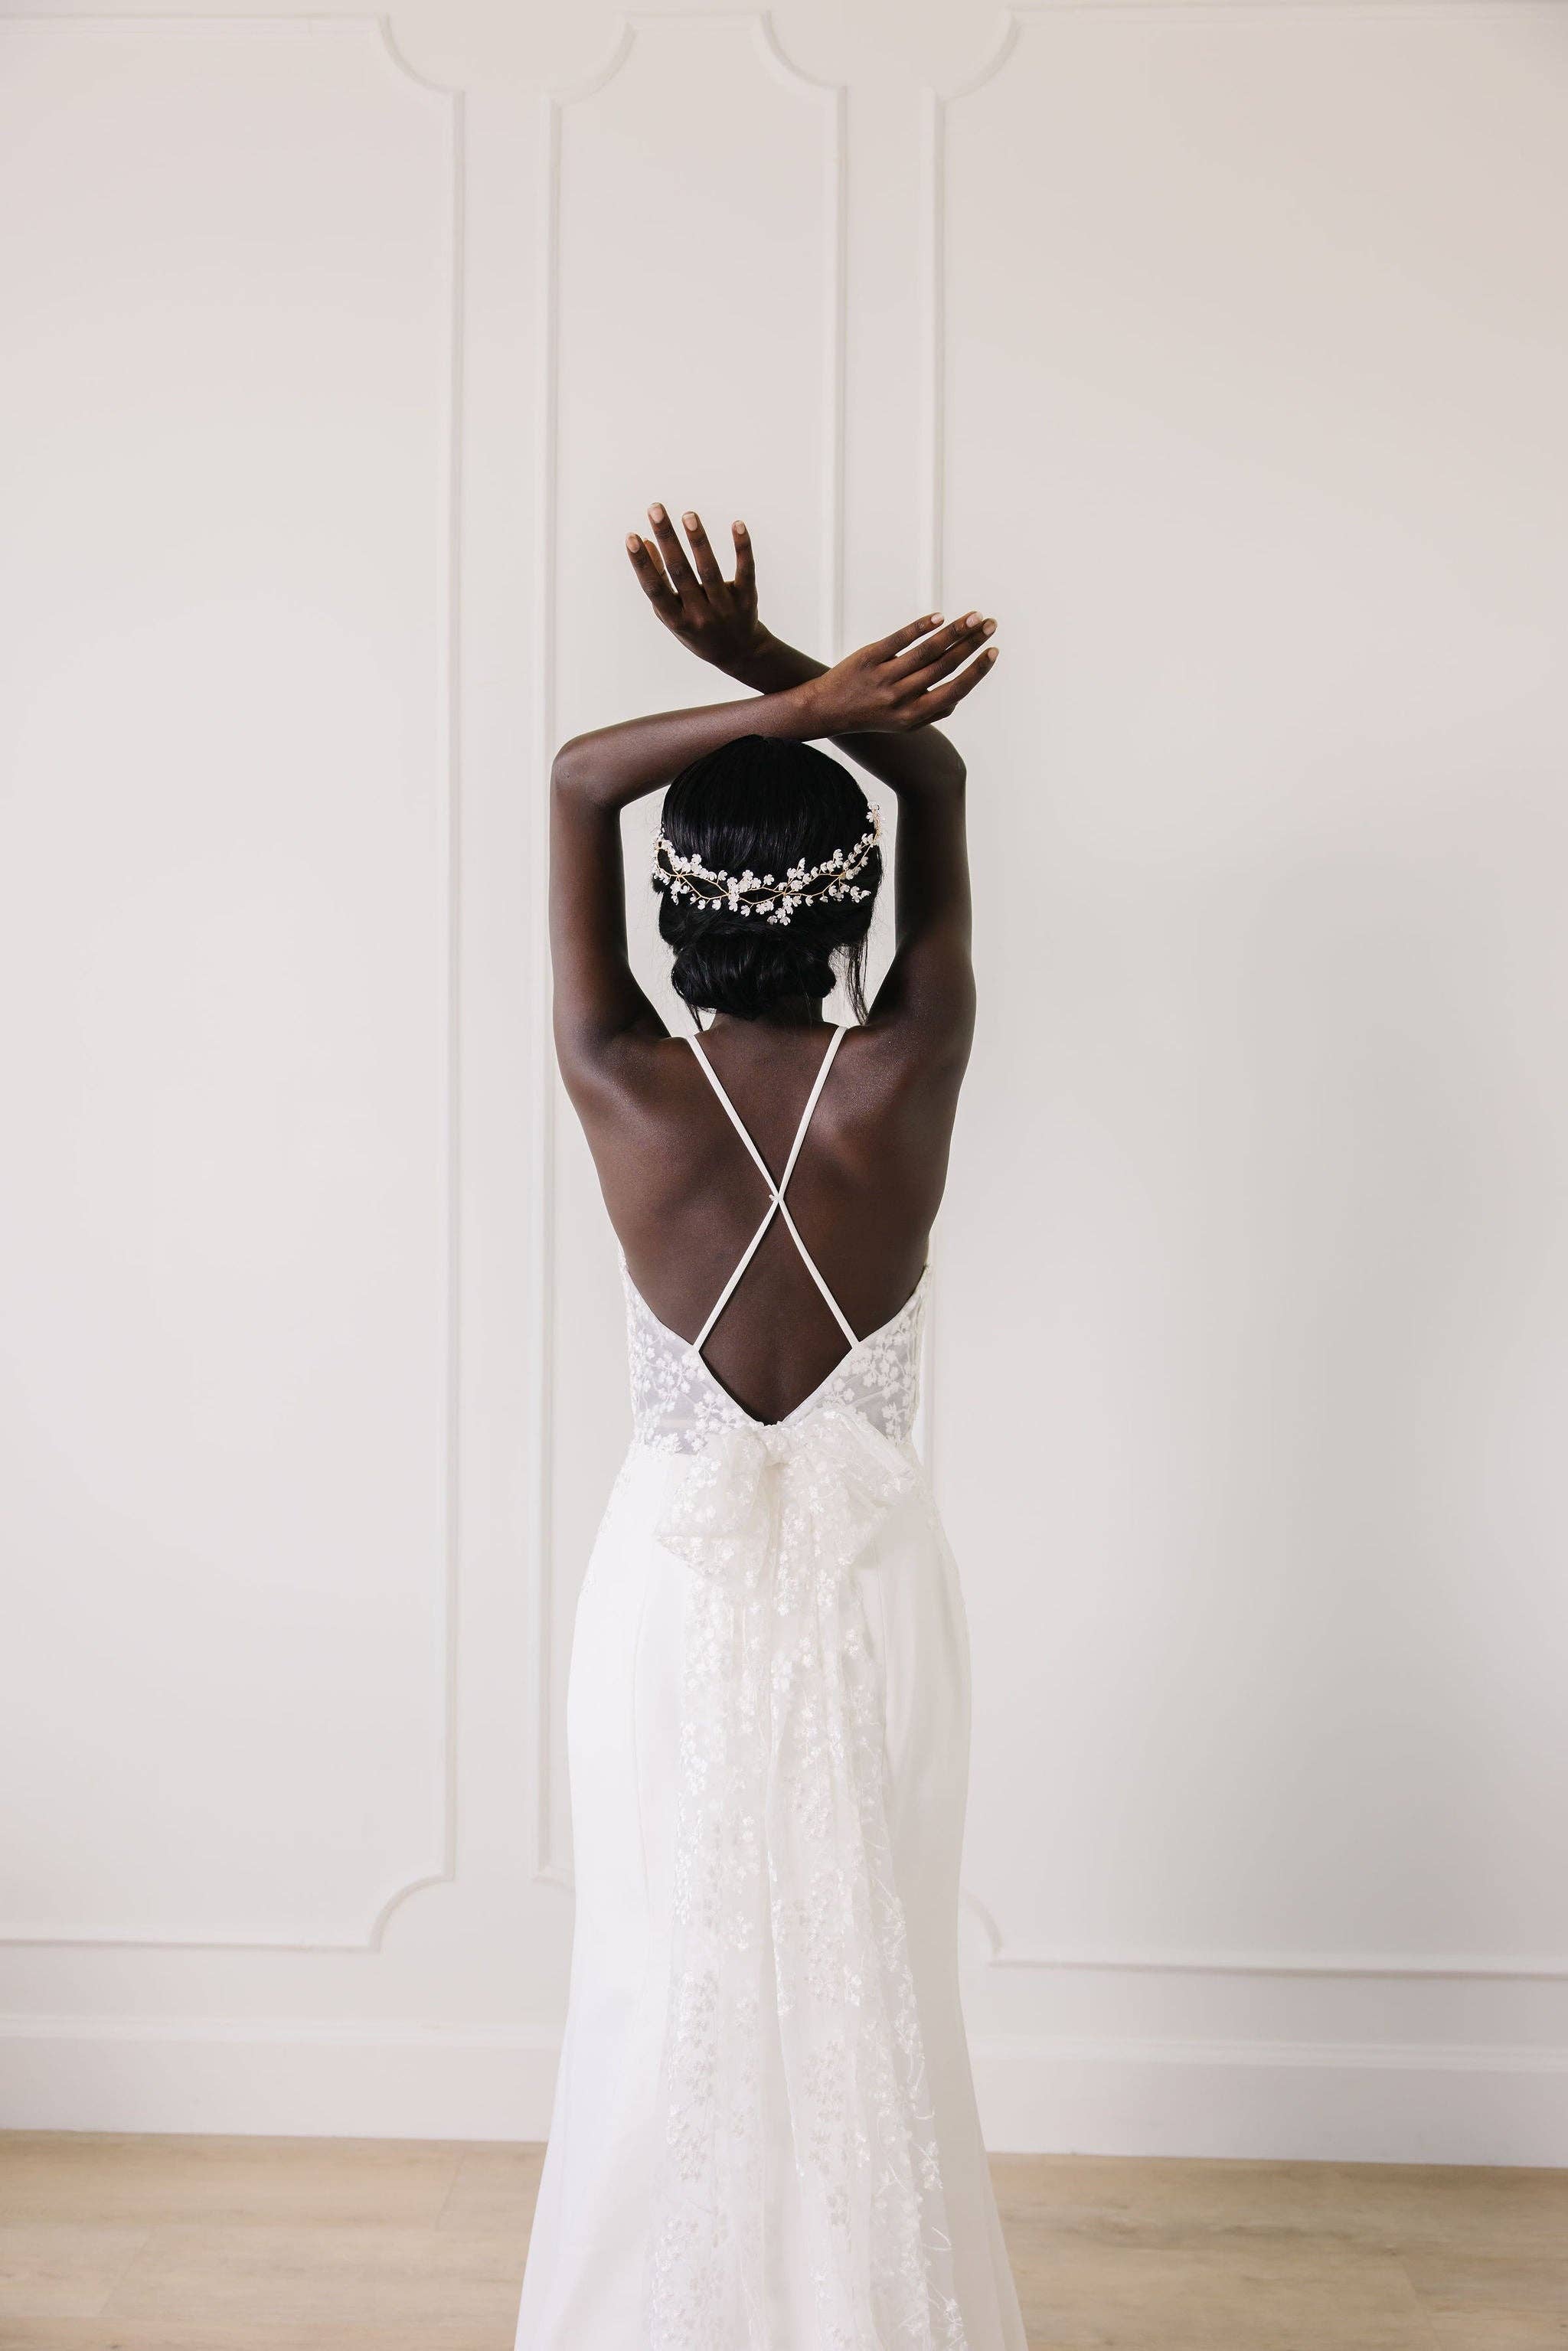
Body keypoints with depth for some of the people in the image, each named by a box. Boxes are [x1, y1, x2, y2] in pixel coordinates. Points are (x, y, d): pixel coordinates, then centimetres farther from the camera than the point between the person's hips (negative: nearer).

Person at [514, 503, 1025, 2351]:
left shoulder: (622, 1087, -14)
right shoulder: (909, 1079, -14)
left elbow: (577, 780, -3)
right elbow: (939, 779, 0)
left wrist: (796, 705, -14)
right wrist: (766, 665, -9)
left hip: (674, 1586, 0)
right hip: (867, 1583, 1)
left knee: (671, 1984, 14)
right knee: (868, 1987, 14)